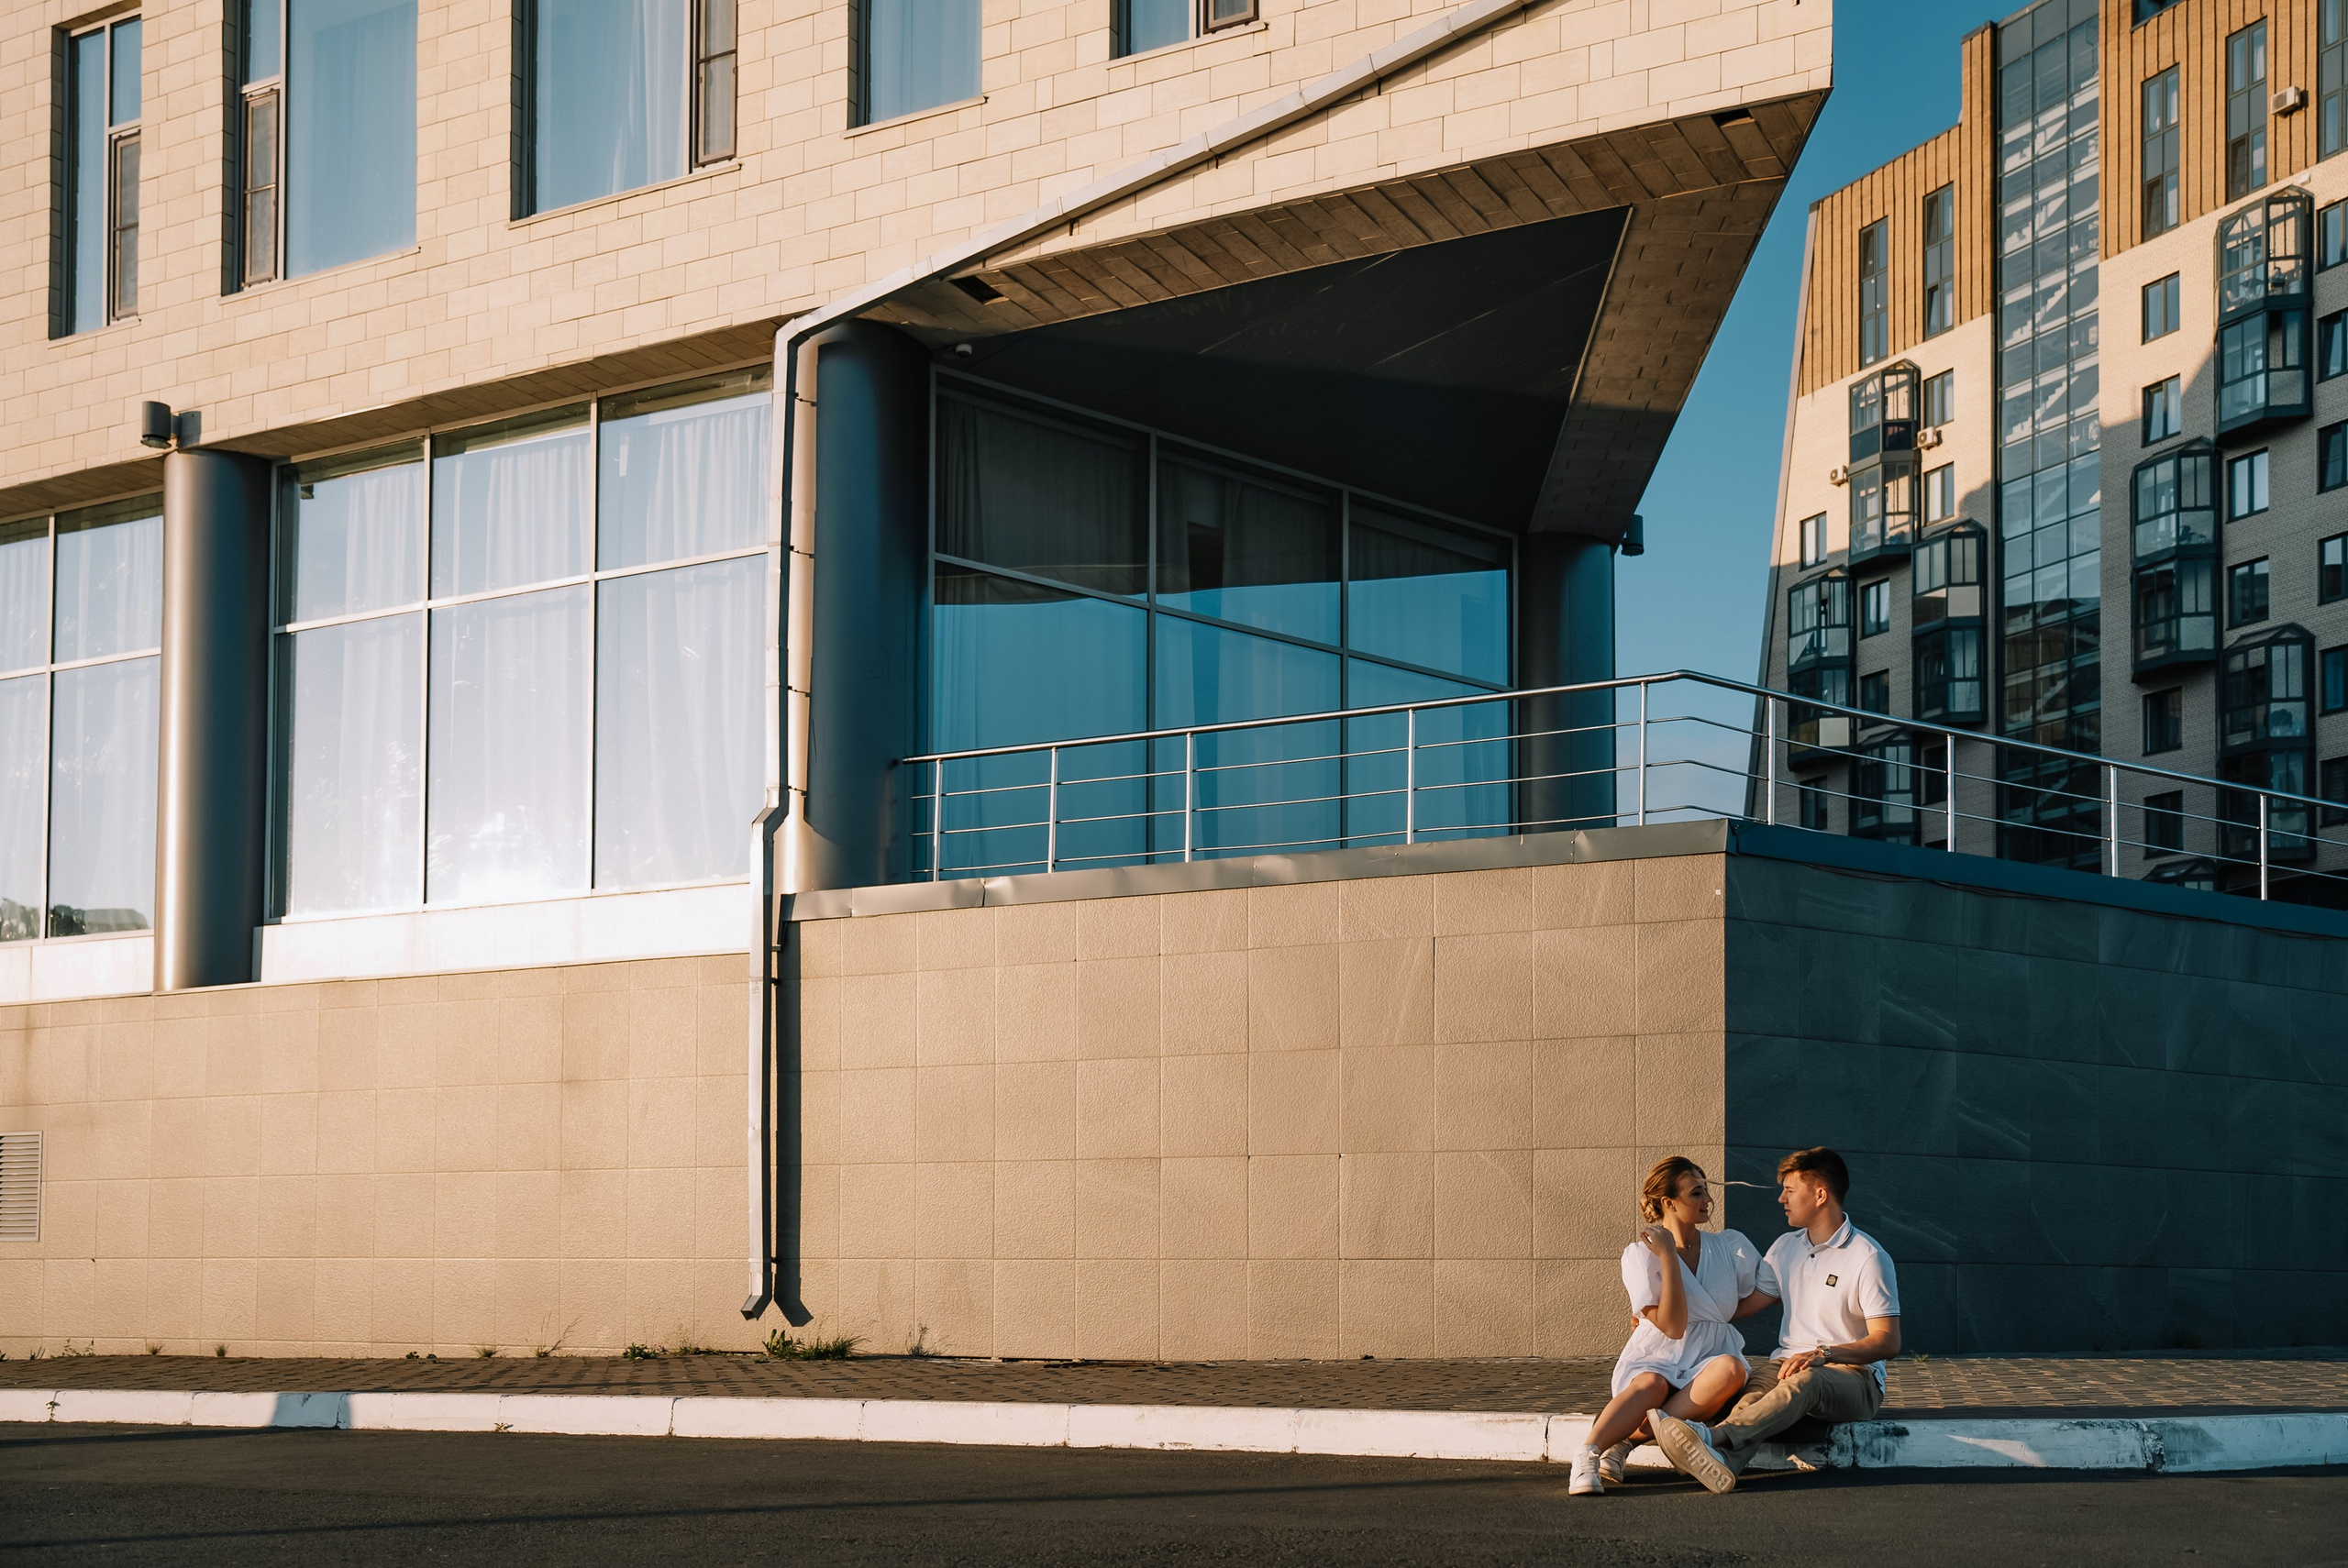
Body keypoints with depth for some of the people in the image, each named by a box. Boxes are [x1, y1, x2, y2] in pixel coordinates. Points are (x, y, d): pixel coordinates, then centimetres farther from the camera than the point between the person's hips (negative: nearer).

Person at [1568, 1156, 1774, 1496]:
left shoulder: (1731, 1246, 10)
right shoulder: (1640, 1255, -2)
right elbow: (1672, 1326, -13)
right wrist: (1668, 1257, -15)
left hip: (1709, 1360, 3)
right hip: (1654, 1360, -3)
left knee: (1730, 1368, -35)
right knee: (1650, 1386, -39)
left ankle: (1627, 1438, -38)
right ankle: (1588, 1454, -53)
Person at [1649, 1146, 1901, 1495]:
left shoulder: (1869, 1257, -6)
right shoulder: (1785, 1248, 16)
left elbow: (1888, 1342, -12)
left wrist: (1825, 1354, -26)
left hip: (1853, 1377, -6)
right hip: (1790, 1364, 6)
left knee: (1806, 1381, -40)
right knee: (1753, 1395, -31)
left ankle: (1714, 1436, -65)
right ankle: (1723, 1462, -64)